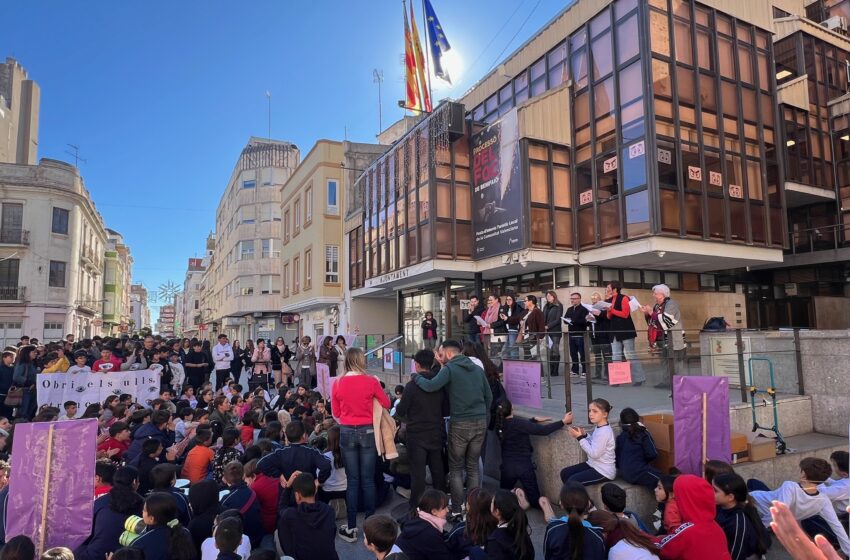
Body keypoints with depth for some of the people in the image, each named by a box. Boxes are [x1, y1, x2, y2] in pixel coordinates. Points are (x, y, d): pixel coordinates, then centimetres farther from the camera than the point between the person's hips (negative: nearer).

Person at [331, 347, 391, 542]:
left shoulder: (338, 383, -6)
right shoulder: (371, 381, -11)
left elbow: (336, 412, 6)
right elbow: (386, 403, 3)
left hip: (347, 432, 1)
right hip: (367, 431, -1)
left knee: (352, 480, 9)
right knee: (368, 480, 8)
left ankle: (351, 528, 14)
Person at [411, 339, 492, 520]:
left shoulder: (450, 368, -9)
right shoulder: (477, 369, 10)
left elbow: (430, 386, -22)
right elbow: (489, 396, 13)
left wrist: (416, 377, -4)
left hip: (460, 424, -5)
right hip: (480, 423, 5)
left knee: (456, 468, 8)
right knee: (473, 466, 15)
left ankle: (457, 510, 9)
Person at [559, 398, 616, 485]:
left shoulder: (604, 431, -24)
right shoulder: (599, 428, 6)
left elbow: (594, 453, -26)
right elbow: (592, 444, 14)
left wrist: (580, 437, -21)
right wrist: (584, 435, -3)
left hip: (604, 471, -10)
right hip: (593, 465, 10)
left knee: (572, 481, -20)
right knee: (564, 473, 7)